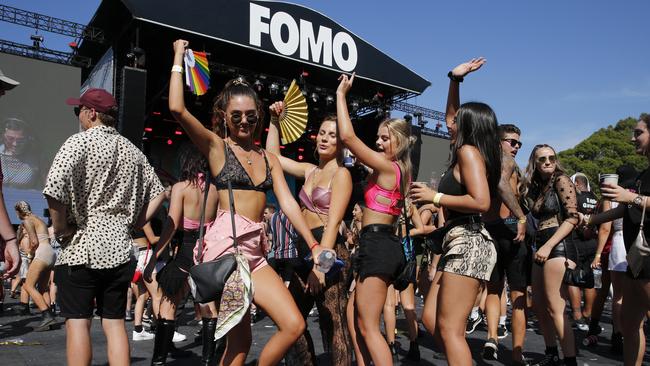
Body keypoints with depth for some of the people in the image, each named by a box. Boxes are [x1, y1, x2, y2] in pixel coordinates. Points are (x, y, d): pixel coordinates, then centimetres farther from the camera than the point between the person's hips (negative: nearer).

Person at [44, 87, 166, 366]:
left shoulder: (80, 141, -6)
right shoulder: (132, 151, 12)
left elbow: (54, 188, -21)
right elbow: (158, 193, 17)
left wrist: (60, 228, -8)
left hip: (81, 246, -5)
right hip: (120, 248, 5)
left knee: (77, 321, 3)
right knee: (115, 321, 10)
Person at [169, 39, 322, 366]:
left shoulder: (268, 158, 17)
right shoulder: (216, 146, 3)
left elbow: (288, 203, 9)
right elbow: (177, 109, -12)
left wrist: (313, 245, -1)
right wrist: (178, 58, 1)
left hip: (255, 251, 6)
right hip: (226, 243, -5)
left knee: (294, 325, -4)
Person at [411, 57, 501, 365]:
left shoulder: (468, 151, -9)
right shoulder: (468, 151, 17)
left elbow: (481, 202, -22)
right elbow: (451, 118, 33)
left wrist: (434, 197, -15)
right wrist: (455, 79, 26)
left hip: (468, 242, -10)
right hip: (460, 242, 10)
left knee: (449, 328, -7)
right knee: (430, 318, 11)